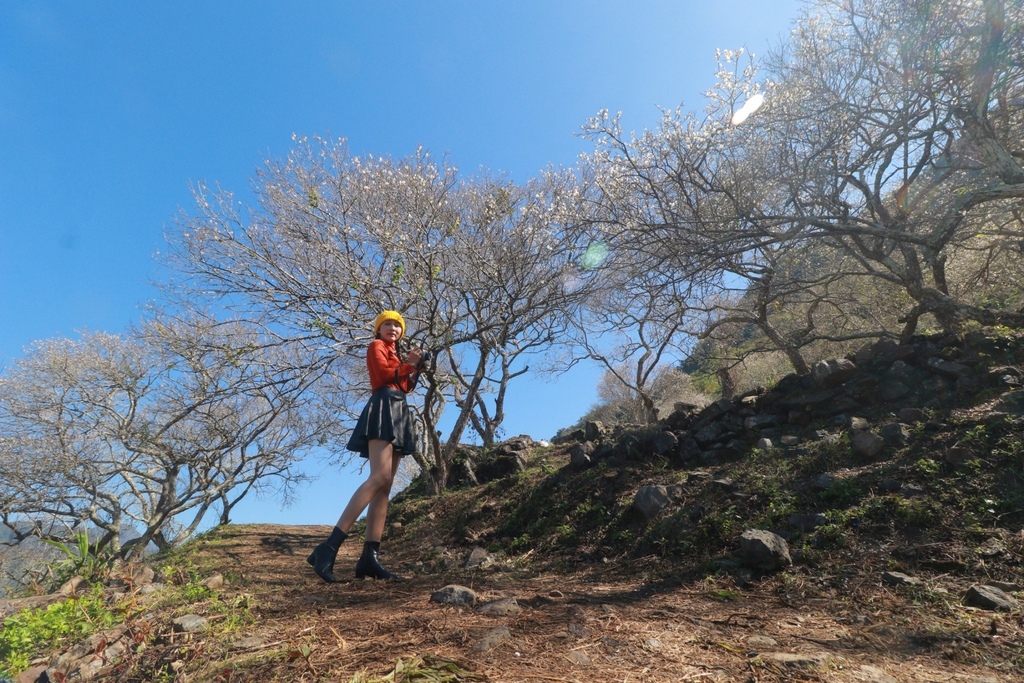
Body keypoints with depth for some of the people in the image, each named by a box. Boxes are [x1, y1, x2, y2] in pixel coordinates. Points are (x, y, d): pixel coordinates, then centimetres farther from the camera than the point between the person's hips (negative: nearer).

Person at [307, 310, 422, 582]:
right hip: (383, 408, -9)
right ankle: (329, 547, -31)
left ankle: (369, 558, -9)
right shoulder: (376, 346, 8)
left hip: (398, 413, 9)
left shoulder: (396, 354, 30)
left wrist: (415, 367, 11)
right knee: (379, 477, -26)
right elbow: (384, 374, -9)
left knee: (385, 486, -4)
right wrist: (408, 365, 5)